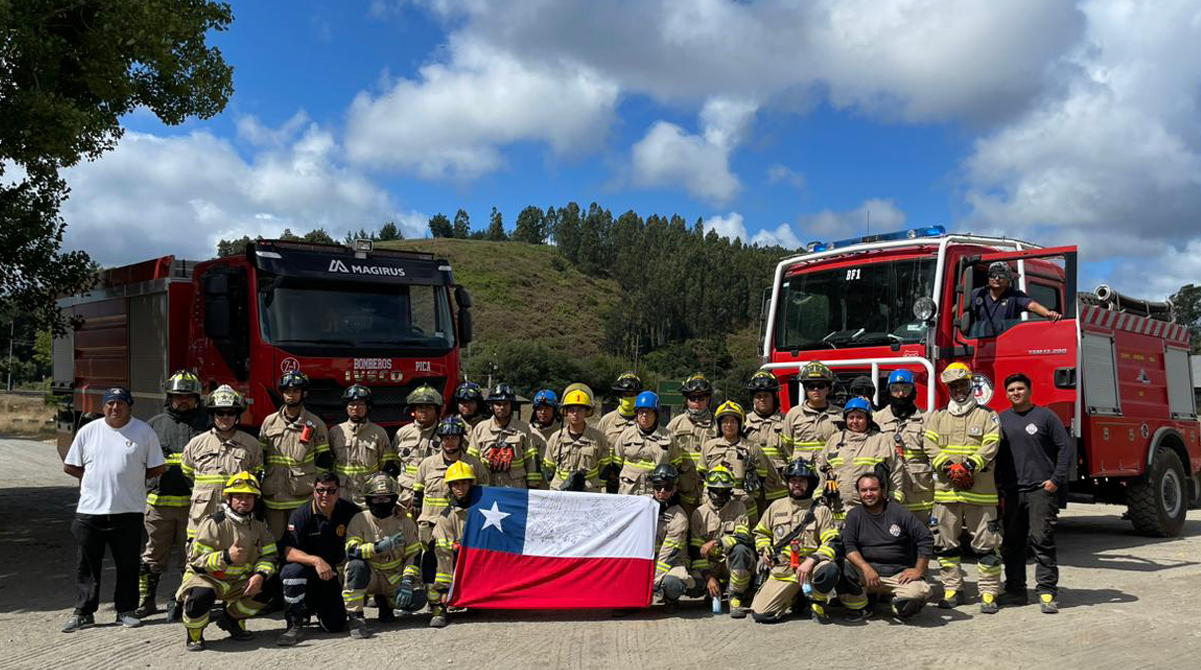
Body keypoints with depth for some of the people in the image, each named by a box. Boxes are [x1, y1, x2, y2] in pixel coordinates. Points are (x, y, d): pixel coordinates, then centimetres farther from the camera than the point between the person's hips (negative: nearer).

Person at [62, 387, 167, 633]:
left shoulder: (144, 432, 1)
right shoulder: (88, 431, 6)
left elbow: (157, 468, 4)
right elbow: (70, 467, 11)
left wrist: (132, 477, 1)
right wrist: (96, 478, 4)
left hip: (128, 511, -1)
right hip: (90, 510, 1)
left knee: (128, 564, 6)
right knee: (87, 565, 7)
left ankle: (126, 610, 17)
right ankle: (83, 612, 16)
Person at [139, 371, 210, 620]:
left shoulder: (207, 424, 6)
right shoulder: (155, 424, 12)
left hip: (194, 503, -2)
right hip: (159, 501, 2)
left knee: (191, 556, 5)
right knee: (154, 555, 8)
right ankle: (145, 601, 18)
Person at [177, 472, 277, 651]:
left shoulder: (259, 526, 3)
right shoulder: (213, 523, -15)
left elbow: (269, 556, -1)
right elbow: (197, 559, -19)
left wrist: (260, 575, -23)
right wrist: (226, 557, -35)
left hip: (238, 581, 6)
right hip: (205, 577, -6)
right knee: (202, 595, -39)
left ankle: (232, 618, 10)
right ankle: (194, 632, -4)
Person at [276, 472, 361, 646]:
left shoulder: (350, 512, -6)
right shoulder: (301, 515, -14)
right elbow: (288, 552, -24)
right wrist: (315, 560, -39)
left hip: (333, 574, 2)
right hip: (307, 572, -2)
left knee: (335, 626, -8)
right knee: (293, 570, -37)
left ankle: (316, 607, 28)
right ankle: (295, 625, -18)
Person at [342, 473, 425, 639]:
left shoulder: (405, 521, -1)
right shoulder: (360, 520, -7)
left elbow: (414, 555, -1)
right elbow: (351, 551, -20)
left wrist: (407, 581, -16)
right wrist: (379, 547, -34)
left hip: (395, 578, 3)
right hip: (369, 577, -2)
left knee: (417, 599, -21)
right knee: (357, 565, -35)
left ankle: (387, 603, 13)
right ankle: (356, 617, -22)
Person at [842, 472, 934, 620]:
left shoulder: (898, 512, 4)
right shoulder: (854, 516, 9)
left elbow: (925, 539, 3)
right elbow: (848, 546, -4)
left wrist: (918, 570, -4)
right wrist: (866, 568, -20)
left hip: (900, 573, -1)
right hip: (867, 571, 1)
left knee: (919, 592, -32)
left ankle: (899, 605, 4)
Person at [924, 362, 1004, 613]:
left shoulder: (987, 415, 7)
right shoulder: (937, 417, 13)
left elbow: (991, 446, -6)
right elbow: (931, 447, 0)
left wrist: (969, 466, -19)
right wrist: (949, 467, -15)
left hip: (980, 492, -2)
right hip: (946, 490, 2)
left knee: (986, 543, -2)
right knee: (946, 543, 6)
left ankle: (989, 593, 5)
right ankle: (952, 590, 16)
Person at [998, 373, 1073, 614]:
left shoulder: (1045, 416, 2)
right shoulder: (1001, 420, 12)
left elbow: (1066, 448, 0)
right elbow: (994, 456, 15)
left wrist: (1056, 479, -7)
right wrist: (998, 491, 9)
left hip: (1041, 490, -4)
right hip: (1012, 492, 4)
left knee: (1042, 540, -7)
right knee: (1011, 544, 7)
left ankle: (1047, 592, -5)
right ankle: (1015, 590, 16)